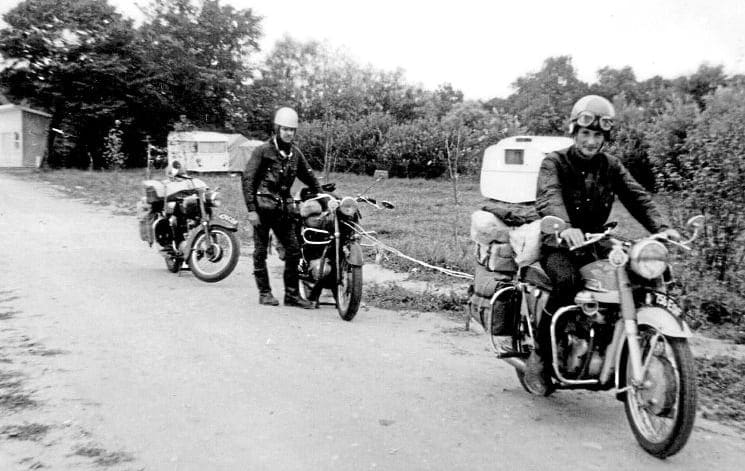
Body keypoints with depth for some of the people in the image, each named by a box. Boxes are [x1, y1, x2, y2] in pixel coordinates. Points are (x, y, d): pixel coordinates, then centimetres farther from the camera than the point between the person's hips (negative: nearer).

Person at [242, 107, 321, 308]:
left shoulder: (295, 153, 11)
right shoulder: (263, 150, -6)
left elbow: (309, 177, 20)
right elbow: (247, 179, -9)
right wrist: (251, 209, -14)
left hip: (284, 207, 5)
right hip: (263, 206, -5)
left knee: (293, 251, 1)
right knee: (260, 252, 1)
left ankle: (292, 294, 8)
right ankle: (264, 293, 12)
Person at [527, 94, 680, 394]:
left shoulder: (611, 167, 11)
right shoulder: (554, 163, -4)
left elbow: (637, 197, -2)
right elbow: (548, 197, -24)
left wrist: (661, 227, -23)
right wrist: (566, 227, -46)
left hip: (595, 244, 5)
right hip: (559, 244, -5)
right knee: (566, 281, -35)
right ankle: (539, 356, -19)